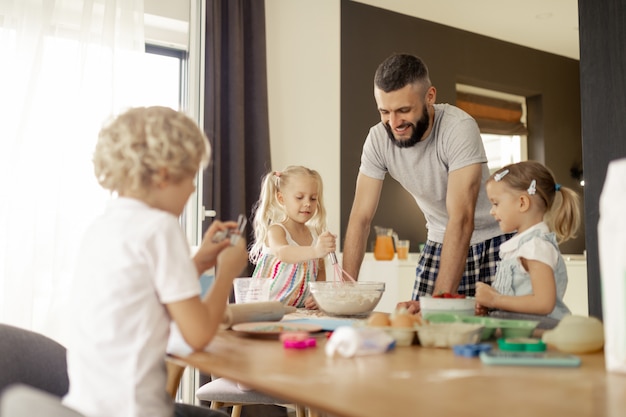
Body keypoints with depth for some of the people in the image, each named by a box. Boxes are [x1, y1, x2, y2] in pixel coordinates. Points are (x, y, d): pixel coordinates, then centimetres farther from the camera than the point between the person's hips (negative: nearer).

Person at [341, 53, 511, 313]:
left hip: (492, 238, -3)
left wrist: (439, 299, -39)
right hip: (440, 242, 4)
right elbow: (361, 217, -11)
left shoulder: (459, 128, -27)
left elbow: (462, 219, -33)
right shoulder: (378, 139, -14)